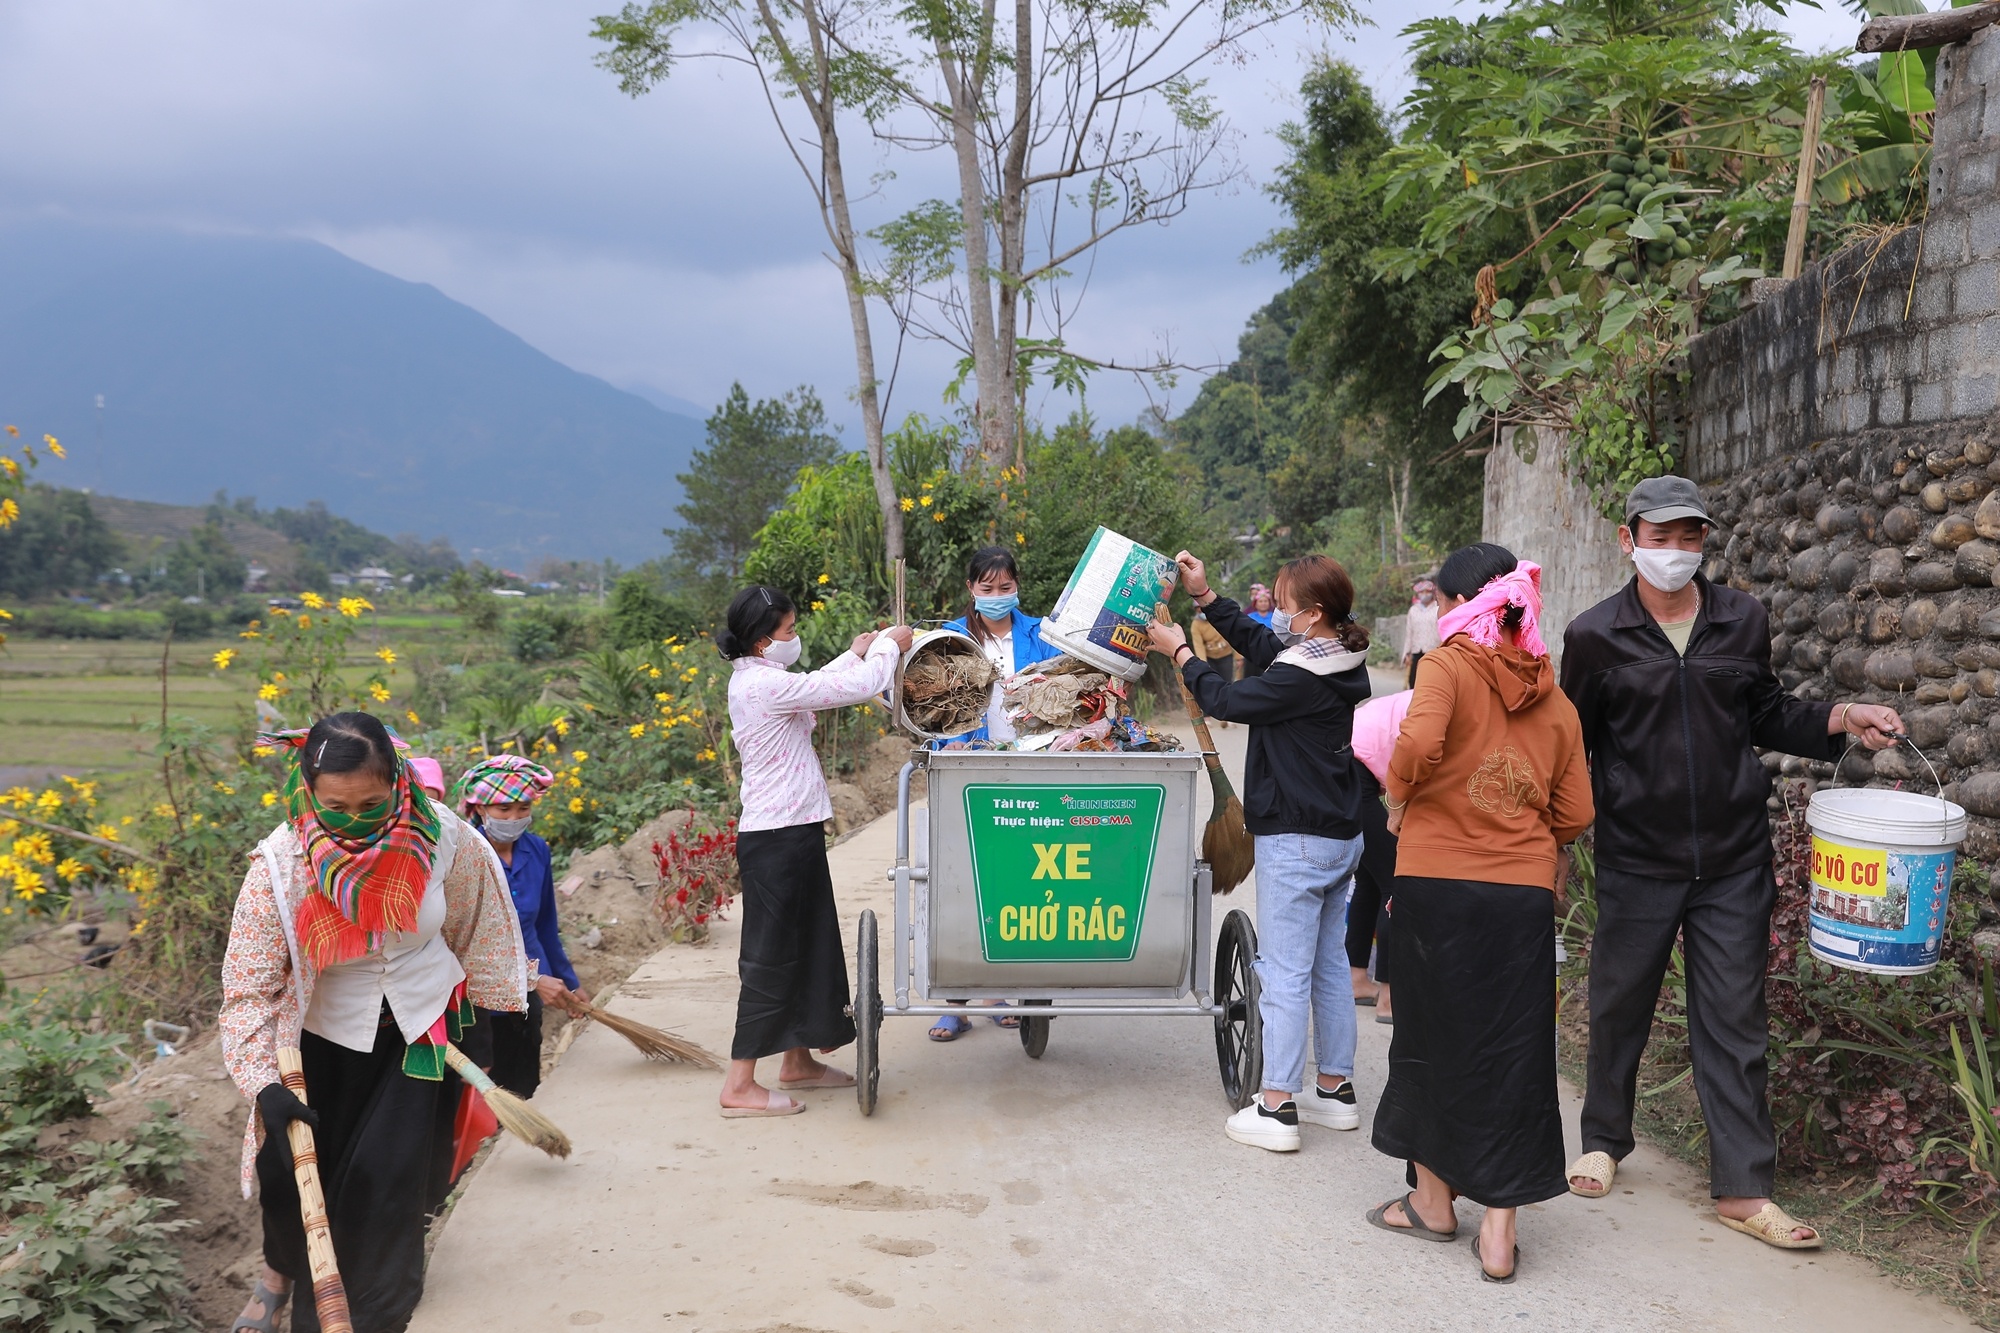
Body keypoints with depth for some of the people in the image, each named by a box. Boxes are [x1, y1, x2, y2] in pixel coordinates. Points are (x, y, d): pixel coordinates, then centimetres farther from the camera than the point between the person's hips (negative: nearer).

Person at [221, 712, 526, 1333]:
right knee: (295, 1166, 4)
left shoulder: (443, 839, -19)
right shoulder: (281, 864, -23)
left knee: (390, 1177, -3)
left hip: (422, 1029, 0)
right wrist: (263, 1084, -30)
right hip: (325, 1034, 0)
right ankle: (284, 1268, 40)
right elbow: (248, 986, -20)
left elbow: (477, 932, 0)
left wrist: (489, 1019, 10)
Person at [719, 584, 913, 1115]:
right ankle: (740, 1085, 5)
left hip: (793, 836, 10)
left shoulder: (757, 679, 10)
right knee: (771, 955, -3)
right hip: (776, 839, -10)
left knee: (810, 944, 18)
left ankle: (798, 1060, 31)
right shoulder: (765, 684, -20)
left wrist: (856, 653, 23)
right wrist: (889, 646, -3)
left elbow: (816, 688, 28)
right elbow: (859, 688, -19)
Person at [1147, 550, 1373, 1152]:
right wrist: (1205, 596, 17)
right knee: (1329, 964, 16)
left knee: (1284, 972, -4)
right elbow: (1259, 643, 17)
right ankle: (1336, 1090, 26)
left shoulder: (1301, 679, -22)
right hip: (1340, 835, 10)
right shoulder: (1342, 662, 6)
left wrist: (1179, 651, 4)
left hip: (1296, 842, -10)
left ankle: (1276, 1108, 0)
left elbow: (1227, 700, -11)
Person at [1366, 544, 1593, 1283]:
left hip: (1437, 882, -3)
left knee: (1431, 1037, 13)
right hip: (1524, 892, 3)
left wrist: (1399, 801, -4)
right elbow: (1574, 815, 8)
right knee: (1509, 1053, 8)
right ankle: (1498, 1231, 10)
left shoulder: (1449, 665, -4)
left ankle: (1433, 1198, 28)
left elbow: (1419, 744, -23)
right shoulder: (1554, 700, 10)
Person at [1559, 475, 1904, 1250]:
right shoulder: (1595, 636, -5)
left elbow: (1765, 718, 16)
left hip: (1734, 862, 2)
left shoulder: (1743, 621, 3)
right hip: (1636, 860, -1)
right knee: (1619, 1007, 12)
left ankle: (1743, 1189, 14)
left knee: (1734, 1023, 5)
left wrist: (1840, 721, -1)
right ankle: (1604, 1140, 34)